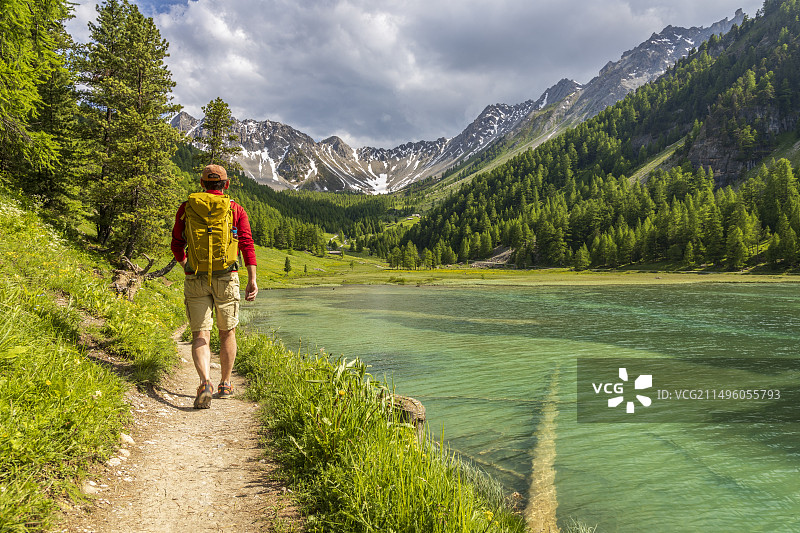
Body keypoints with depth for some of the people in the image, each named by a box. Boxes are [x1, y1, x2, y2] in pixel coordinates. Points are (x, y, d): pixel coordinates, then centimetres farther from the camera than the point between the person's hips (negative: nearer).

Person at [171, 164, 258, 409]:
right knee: (227, 333, 16)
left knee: (200, 335, 1)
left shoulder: (187, 208, 6)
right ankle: (225, 385, 25)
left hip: (196, 279, 0)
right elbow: (247, 244, -8)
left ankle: (205, 383, -21)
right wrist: (252, 280, -11)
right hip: (226, 278, 0)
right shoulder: (236, 209, 2)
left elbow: (176, 245, 8)